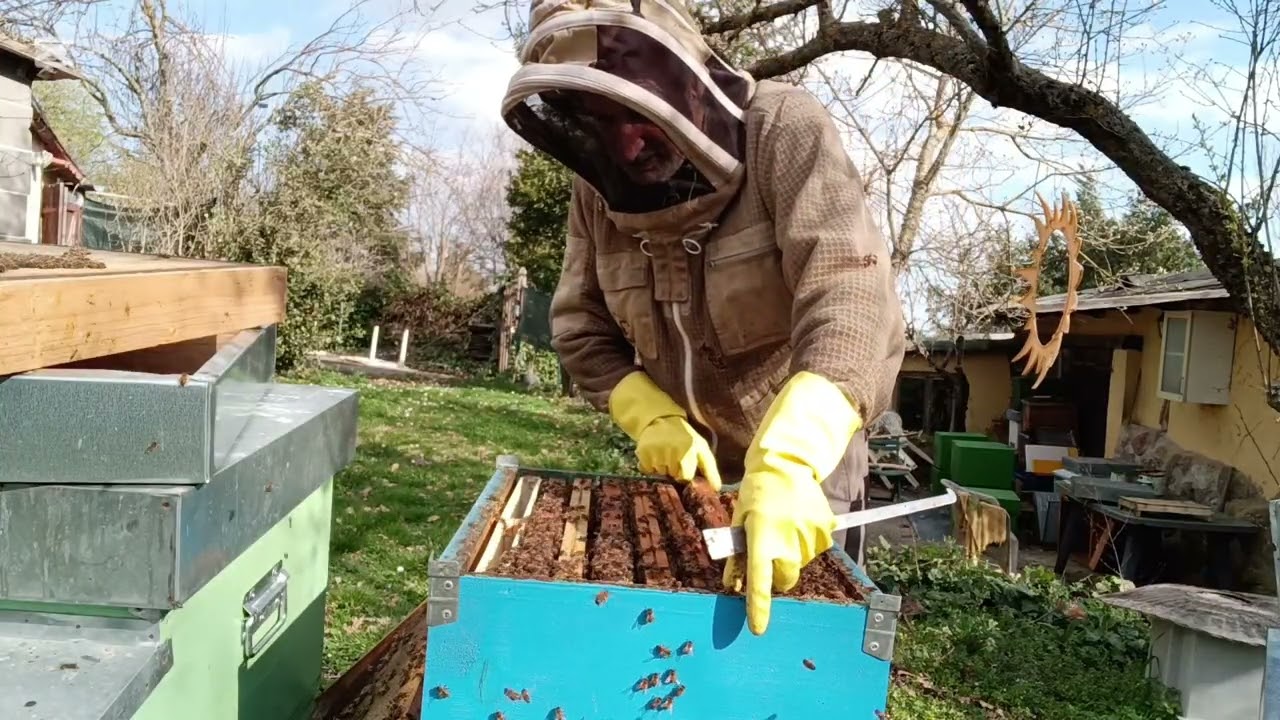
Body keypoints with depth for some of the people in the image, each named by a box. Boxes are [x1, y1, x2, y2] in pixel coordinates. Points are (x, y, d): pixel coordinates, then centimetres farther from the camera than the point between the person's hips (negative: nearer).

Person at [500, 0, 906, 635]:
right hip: (683, 464, 5)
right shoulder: (598, 187, -7)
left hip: (805, 465, -4)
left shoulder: (785, 131, -23)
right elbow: (581, 328, 0)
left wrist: (785, 466, -50)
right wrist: (651, 419, -18)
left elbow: (851, 301, -37)